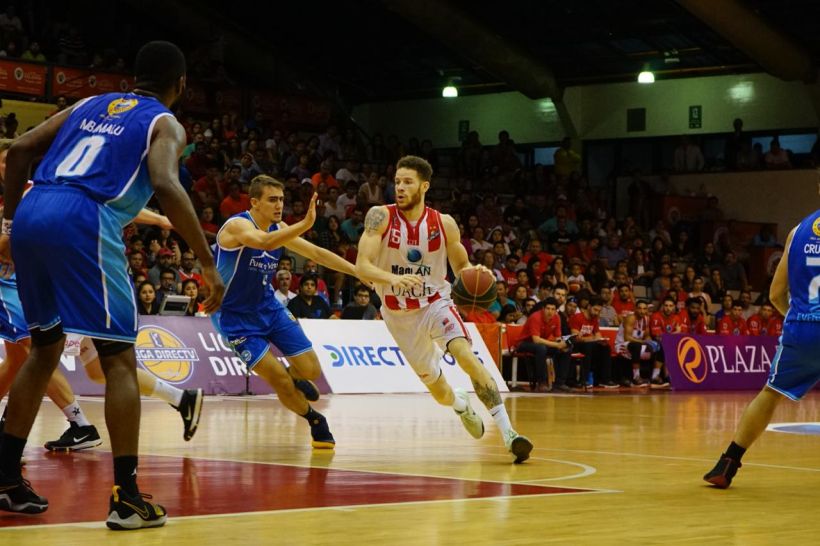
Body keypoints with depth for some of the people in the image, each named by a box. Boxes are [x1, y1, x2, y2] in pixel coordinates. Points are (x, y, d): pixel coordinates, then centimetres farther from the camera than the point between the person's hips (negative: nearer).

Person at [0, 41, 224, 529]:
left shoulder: (89, 105, 28)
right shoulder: (166, 124, 10)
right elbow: (165, 186, -10)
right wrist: (209, 264, -9)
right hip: (83, 222, -6)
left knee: (46, 347, 22)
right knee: (119, 358, 2)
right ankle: (127, 497, -4)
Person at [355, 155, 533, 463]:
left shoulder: (444, 224, -10)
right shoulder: (381, 217, -15)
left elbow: (461, 266, 3)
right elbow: (361, 267, -22)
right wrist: (393, 279, -43)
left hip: (435, 304, -1)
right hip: (399, 314, 1)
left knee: (465, 353, -30)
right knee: (439, 392, 9)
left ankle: (508, 432, -32)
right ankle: (461, 404, 48)